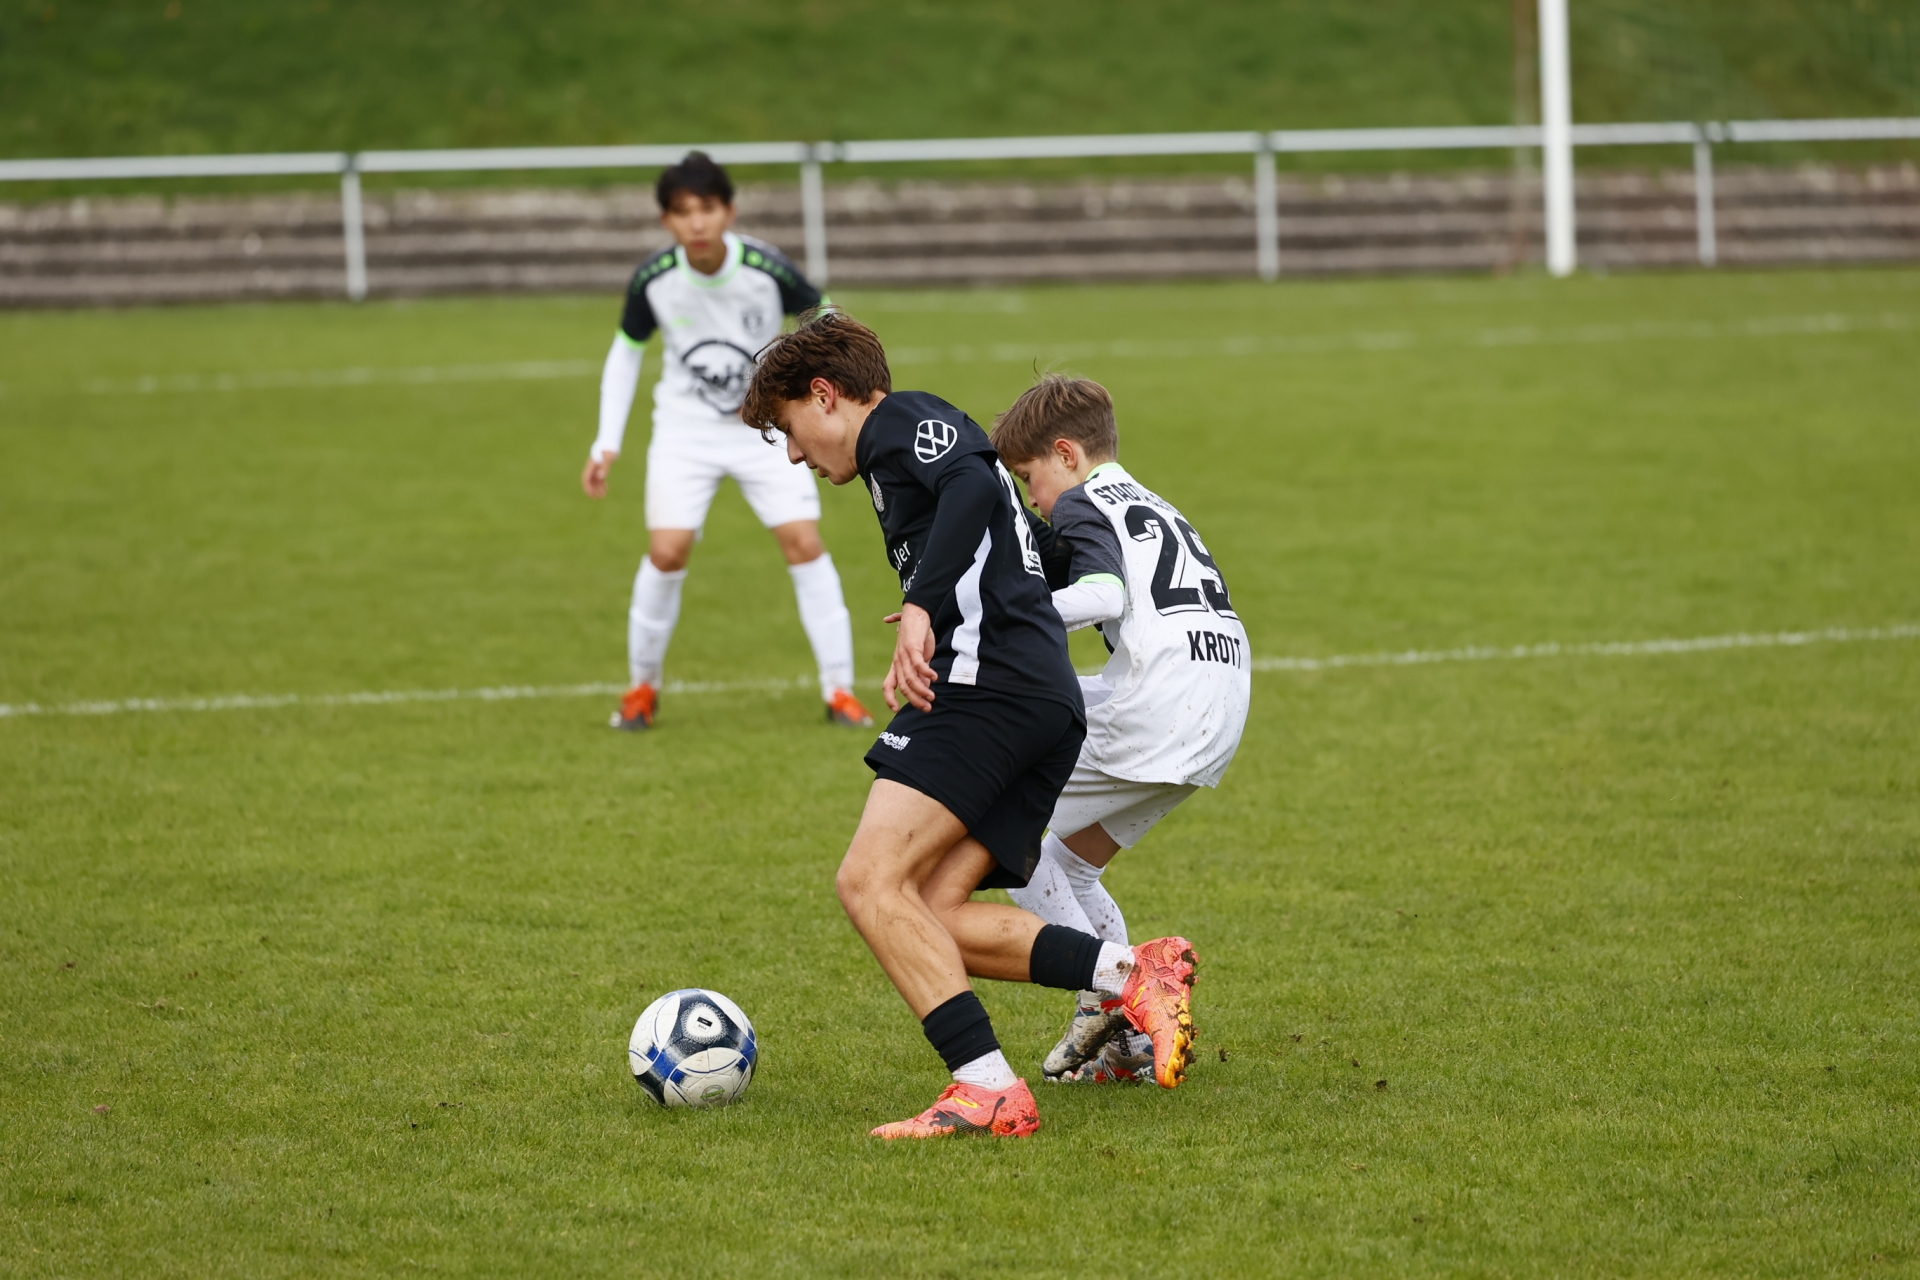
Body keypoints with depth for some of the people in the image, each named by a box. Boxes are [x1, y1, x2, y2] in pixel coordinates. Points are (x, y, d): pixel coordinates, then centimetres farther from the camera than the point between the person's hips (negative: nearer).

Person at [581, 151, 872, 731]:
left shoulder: (767, 268, -20)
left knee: (804, 542, -11)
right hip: (685, 428, 0)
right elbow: (626, 350, 2)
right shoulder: (654, 279, -15)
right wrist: (607, 443, -1)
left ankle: (839, 690, -2)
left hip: (766, 426, 0)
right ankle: (642, 687, 9)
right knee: (668, 552, -12)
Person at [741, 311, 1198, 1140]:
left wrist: (921, 608, -24)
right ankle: (1136, 974, -9)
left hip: (991, 685, -10)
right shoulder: (919, 446, 32)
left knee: (871, 880, -17)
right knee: (932, 919, 2)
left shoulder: (901, 422, 3)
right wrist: (923, 660, 27)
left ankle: (990, 1089, -25)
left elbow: (974, 486, -18)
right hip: (1050, 705, 10)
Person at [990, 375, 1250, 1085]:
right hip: (1218, 715, 9)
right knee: (1068, 864, 20)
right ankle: (1131, 1042, 13)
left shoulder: (1084, 506, 1)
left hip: (1154, 707, -9)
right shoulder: (1155, 507, 29)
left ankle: (1108, 993, -6)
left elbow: (1104, 594, -18)